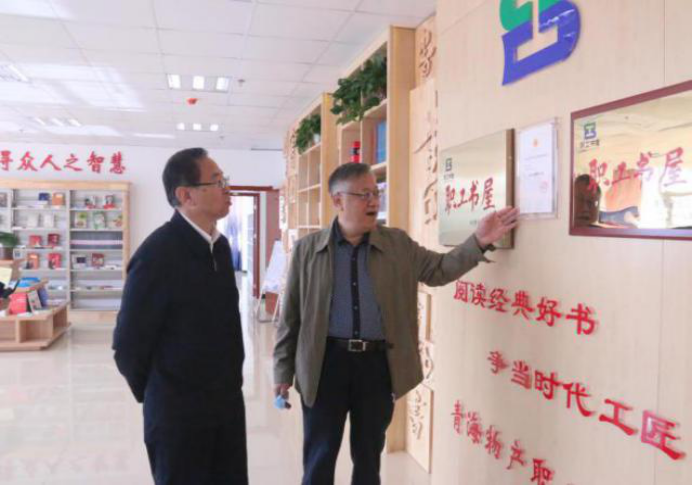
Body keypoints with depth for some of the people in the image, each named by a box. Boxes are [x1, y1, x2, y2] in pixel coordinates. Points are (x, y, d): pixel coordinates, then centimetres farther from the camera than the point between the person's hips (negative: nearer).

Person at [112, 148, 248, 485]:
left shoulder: (220, 245, 4)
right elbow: (128, 344, -13)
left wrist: (231, 378, 14)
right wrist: (156, 396, 0)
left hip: (227, 401, 6)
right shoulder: (158, 253, -19)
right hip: (178, 410, -6)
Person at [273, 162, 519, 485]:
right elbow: (291, 315, 2)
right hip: (327, 362, -1)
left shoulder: (398, 244, 4)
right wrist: (283, 370, 2)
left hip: (378, 363, 2)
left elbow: (438, 270, 5)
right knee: (319, 458, 10)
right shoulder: (308, 249, -1)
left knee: (369, 456, 17)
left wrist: (479, 241, -9)